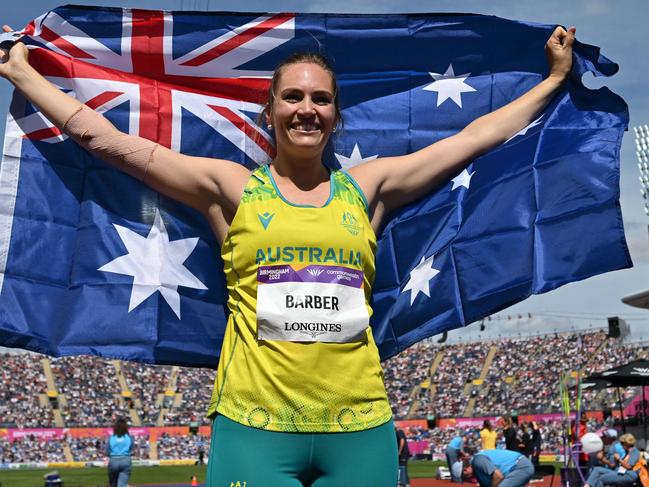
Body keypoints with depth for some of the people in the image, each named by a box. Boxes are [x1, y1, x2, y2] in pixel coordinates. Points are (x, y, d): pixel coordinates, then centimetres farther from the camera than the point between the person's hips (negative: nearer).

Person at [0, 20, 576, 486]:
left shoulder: (366, 186, 10)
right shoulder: (232, 187, 4)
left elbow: (474, 137, 16)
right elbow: (107, 140, 4)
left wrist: (555, 79, 21)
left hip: (359, 428, 2)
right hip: (253, 425, -2)